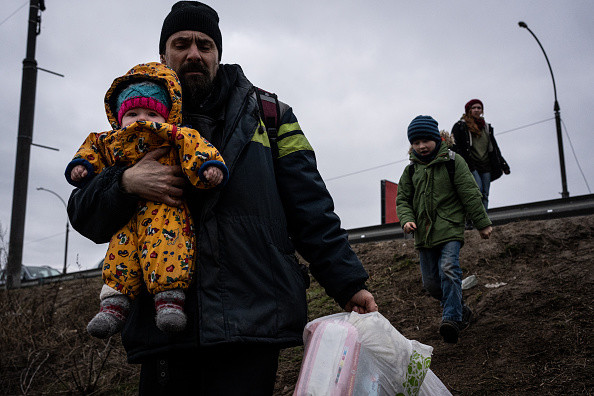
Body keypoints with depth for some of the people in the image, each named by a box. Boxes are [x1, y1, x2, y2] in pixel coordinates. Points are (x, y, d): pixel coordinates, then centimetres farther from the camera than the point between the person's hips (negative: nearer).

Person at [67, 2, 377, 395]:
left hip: (252, 317, -1)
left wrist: (348, 283, -4)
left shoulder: (268, 114, 13)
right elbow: (84, 216, 13)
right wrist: (126, 183, -8)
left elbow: (311, 210, 6)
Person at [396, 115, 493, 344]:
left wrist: (482, 223, 1)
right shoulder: (411, 170, 11)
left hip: (450, 229, -4)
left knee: (448, 269, -25)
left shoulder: (453, 162, 0)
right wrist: (406, 219, -8)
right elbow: (402, 199, 12)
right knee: (430, 282, 5)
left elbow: (470, 194, 0)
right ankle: (461, 310, 26)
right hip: (424, 233, 5)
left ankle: (451, 319, -24)